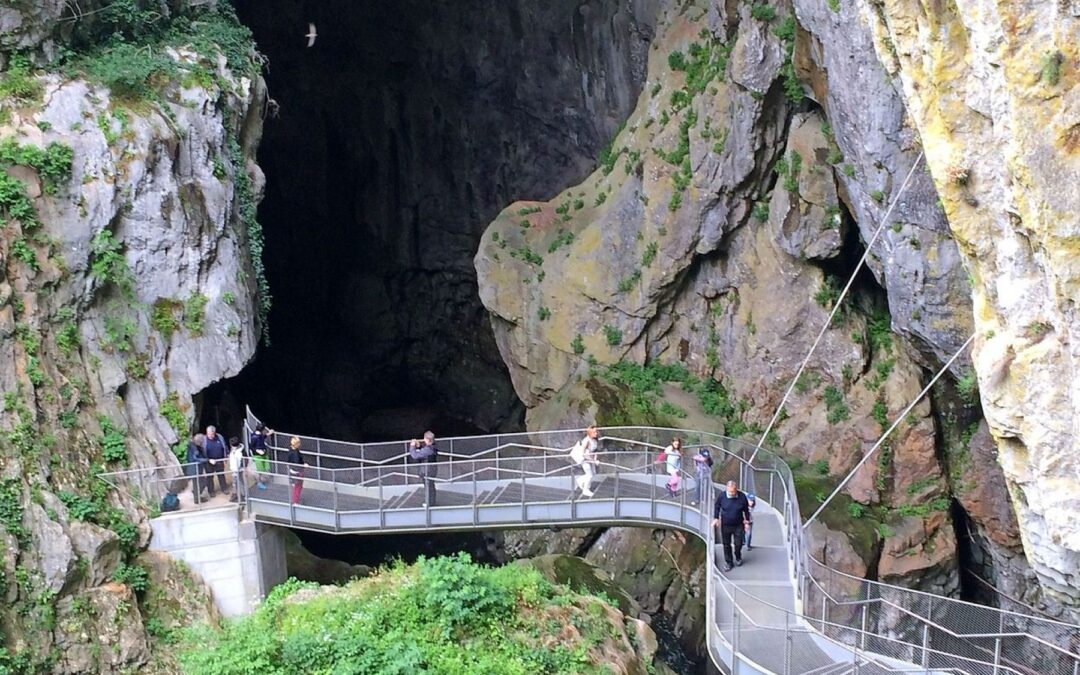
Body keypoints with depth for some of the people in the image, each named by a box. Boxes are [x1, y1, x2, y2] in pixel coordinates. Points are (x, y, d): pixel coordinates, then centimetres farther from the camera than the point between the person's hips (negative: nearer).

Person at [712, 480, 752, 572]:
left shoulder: (742, 497, -16)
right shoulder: (722, 496, -17)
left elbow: (746, 510, 0)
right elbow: (717, 507, 2)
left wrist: (747, 522, 5)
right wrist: (716, 518, -2)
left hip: (738, 525, 0)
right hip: (725, 525, 0)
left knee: (738, 543, 9)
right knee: (726, 544, 9)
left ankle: (738, 557, 39)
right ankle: (728, 562, 27)